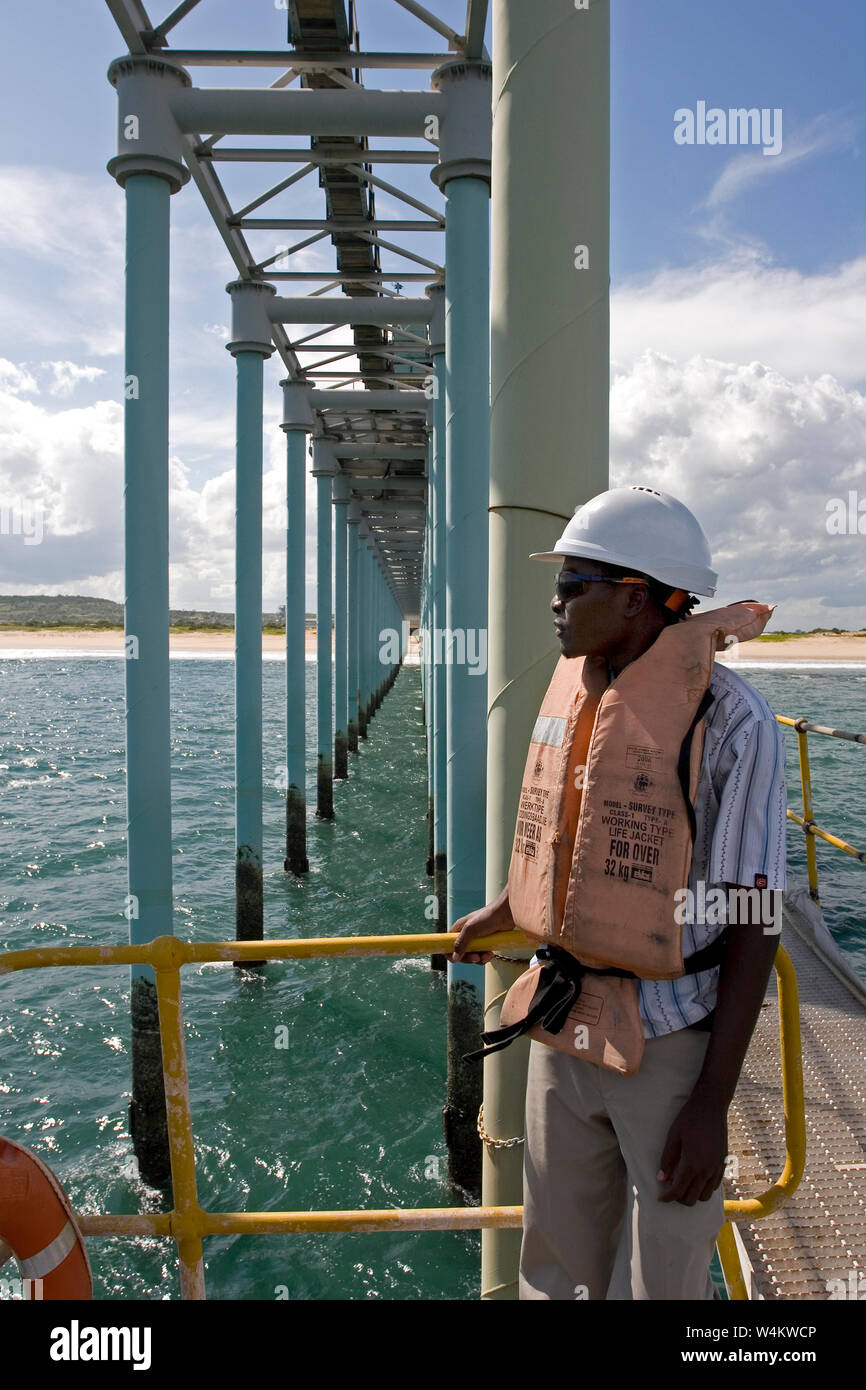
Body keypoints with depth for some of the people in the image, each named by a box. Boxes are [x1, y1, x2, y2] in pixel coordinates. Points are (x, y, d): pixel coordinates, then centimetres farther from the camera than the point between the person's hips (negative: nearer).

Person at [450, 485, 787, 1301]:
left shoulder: (733, 722, -18)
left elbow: (752, 928, -16)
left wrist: (712, 1105, -15)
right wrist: (497, 918, 31)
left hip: (670, 1049, -5)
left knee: (662, 1276, 12)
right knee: (558, 1265, 18)